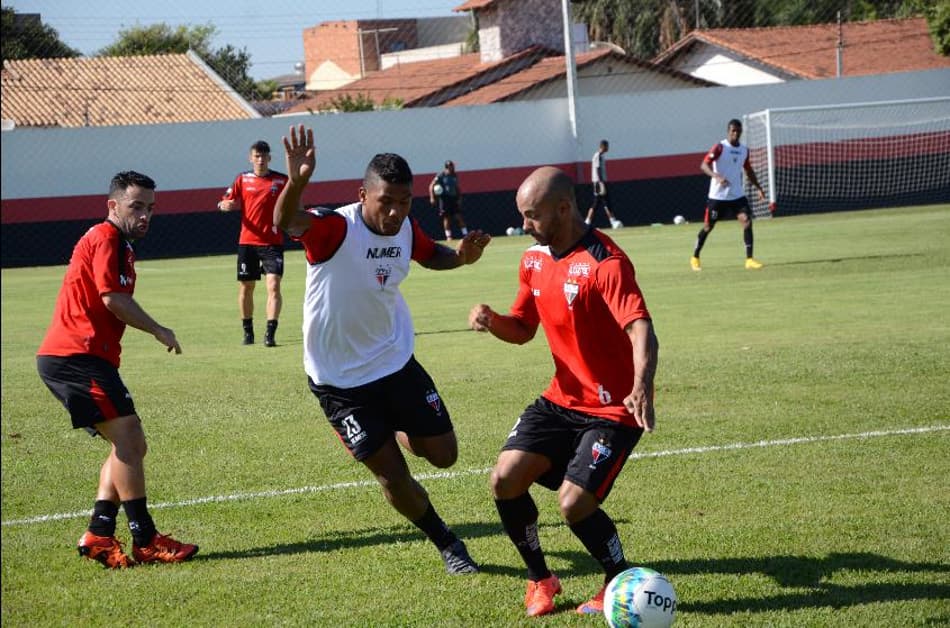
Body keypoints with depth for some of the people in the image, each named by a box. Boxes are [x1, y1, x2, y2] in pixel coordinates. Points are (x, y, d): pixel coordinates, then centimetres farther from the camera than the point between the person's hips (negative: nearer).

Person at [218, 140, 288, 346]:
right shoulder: (242, 179, 6)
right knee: (246, 288, 9)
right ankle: (248, 331, 24)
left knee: (273, 285, -15)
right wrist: (224, 205, -17)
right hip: (247, 241, 2)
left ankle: (270, 333, -18)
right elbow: (224, 203, 6)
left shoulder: (282, 180, 2)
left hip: (273, 242, -2)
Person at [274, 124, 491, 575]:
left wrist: (461, 256, -6)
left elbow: (431, 256, 17)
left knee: (444, 454, 9)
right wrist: (296, 183, -69)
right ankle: (446, 543, 22)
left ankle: (395, 434, 42)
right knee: (393, 476, -3)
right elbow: (285, 223, -47)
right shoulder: (336, 228, -26)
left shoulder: (406, 229, -7)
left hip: (396, 363, 5)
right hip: (339, 380, -5)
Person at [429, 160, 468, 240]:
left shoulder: (454, 176, 9)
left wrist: (459, 199, 10)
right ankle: (448, 236, 2)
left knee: (459, 217, 0)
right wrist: (432, 197, -13)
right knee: (446, 217, -3)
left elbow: (457, 188, 18)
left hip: (453, 198, 4)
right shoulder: (441, 175, -7)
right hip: (444, 199, -4)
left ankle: (465, 234, 3)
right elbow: (431, 186, -5)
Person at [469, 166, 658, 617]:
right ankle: (540, 580, 13)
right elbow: (522, 329, 17)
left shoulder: (606, 263, -21)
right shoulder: (534, 259, 5)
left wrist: (642, 387, -52)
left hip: (613, 410, -7)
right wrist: (492, 321, -7)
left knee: (574, 503, -18)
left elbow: (641, 330, -33)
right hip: (562, 399, 7)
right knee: (505, 478, -8)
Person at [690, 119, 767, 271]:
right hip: (718, 195, -4)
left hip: (737, 195, 4)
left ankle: (749, 259, -13)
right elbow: (704, 165, -22)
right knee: (708, 226, 5)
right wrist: (717, 176, -38)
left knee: (747, 221, -14)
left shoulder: (744, 150, 7)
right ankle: (695, 258, 25)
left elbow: (749, 170, 23)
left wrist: (758, 188, 18)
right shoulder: (720, 148, -12)